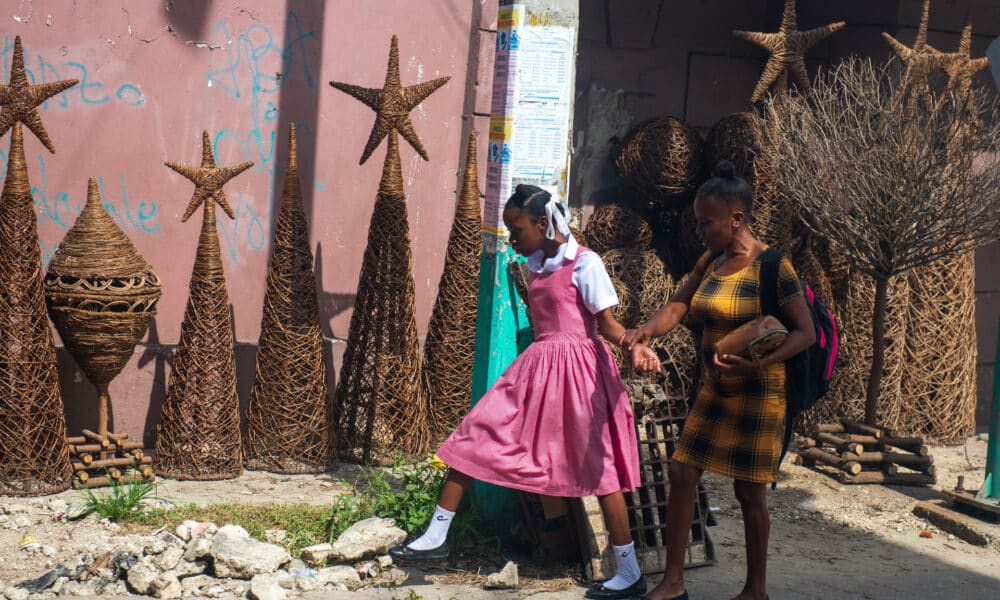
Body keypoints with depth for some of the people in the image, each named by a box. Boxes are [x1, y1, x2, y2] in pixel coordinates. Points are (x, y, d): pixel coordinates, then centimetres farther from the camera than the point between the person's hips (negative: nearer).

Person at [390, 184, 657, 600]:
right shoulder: (535, 265, 9)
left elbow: (607, 323, -16)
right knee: (474, 437, 4)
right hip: (536, 366, 8)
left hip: (574, 369, -8)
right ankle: (436, 538, 13)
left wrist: (635, 346, -34)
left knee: (598, 467, -1)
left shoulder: (583, 263, -13)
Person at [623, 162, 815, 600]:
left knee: (749, 491, 3)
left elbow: (805, 332, -16)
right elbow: (677, 306, 6)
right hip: (714, 391, 7)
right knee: (681, 472, 5)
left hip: (757, 395, -7)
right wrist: (646, 331, -16)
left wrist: (758, 362, -31)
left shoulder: (772, 266, -17)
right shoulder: (710, 261, 4)